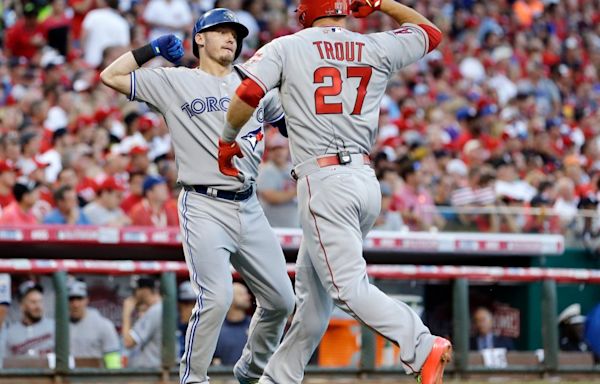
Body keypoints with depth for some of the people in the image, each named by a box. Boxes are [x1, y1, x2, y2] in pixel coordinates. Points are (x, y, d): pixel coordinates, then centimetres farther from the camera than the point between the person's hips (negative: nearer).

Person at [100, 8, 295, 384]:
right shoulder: (174, 82, 4)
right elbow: (111, 76, 2)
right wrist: (154, 49, 1)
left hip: (249, 208, 5)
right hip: (205, 207, -5)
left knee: (281, 300, 7)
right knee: (217, 298, -20)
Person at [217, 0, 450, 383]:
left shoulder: (286, 48, 0)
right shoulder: (377, 49, 10)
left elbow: (247, 96, -11)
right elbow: (431, 32, 25)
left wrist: (228, 139, 6)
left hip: (324, 180, -6)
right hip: (367, 180, 6)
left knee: (348, 286, -13)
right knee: (314, 290, 16)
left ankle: (423, 347, -30)